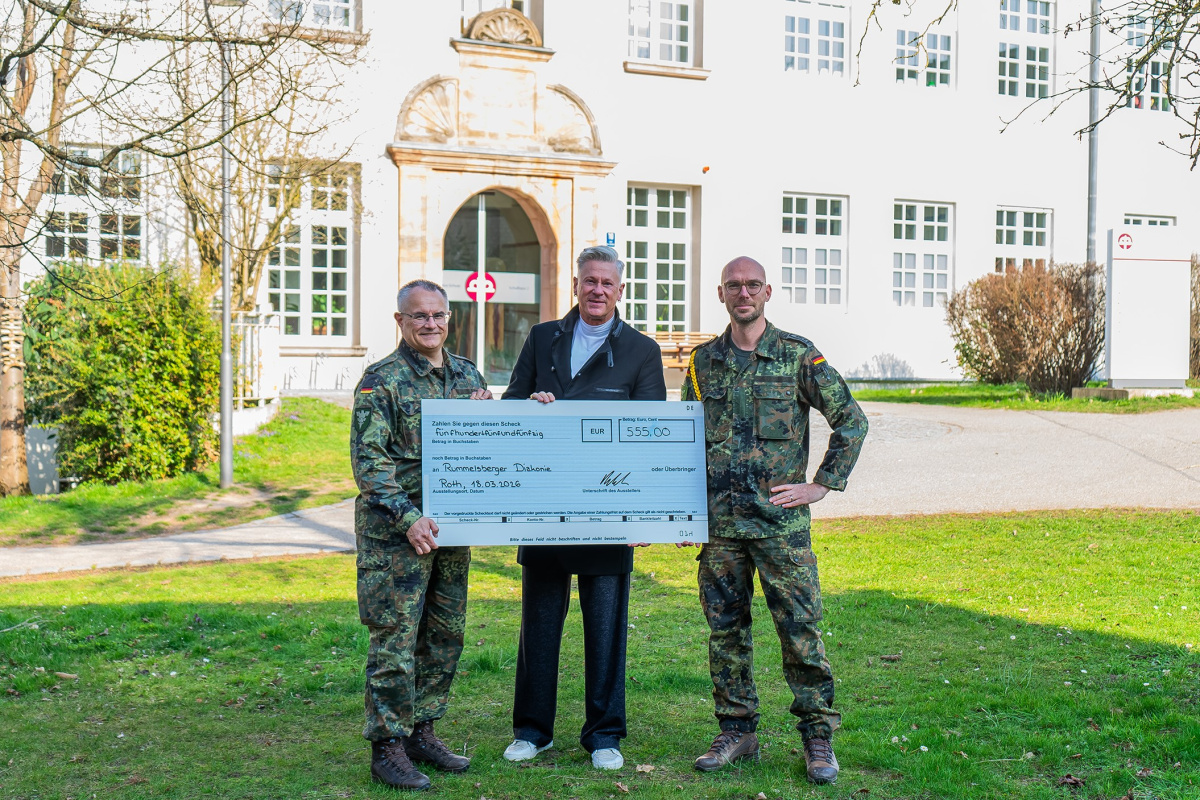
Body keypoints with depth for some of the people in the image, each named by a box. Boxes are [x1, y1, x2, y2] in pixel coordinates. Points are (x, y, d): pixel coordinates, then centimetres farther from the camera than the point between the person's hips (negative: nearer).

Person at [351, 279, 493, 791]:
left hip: (453, 527, 6)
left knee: (446, 635, 12)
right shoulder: (381, 381, -7)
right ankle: (388, 748, 8)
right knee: (395, 639, -2)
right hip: (395, 532, -6)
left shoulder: (467, 375, 11)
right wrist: (408, 518, -22)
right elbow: (368, 461, -13)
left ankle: (422, 732, 26)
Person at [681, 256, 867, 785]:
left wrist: (820, 485, -4)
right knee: (725, 629, 8)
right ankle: (737, 731, 20)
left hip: (781, 519, -3)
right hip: (718, 521, 4)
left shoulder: (798, 356, -1)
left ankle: (818, 735, 10)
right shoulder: (703, 361, 10)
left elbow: (851, 421, 1)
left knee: (800, 628, -2)